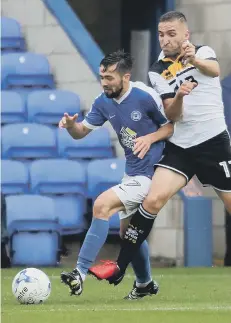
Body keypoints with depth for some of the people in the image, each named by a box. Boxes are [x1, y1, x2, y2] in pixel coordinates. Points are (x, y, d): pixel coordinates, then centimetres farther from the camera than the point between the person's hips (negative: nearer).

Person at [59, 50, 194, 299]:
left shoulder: (146, 96, -18)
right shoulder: (104, 102, 0)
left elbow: (173, 125, -7)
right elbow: (81, 132, 4)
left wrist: (150, 138, -23)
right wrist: (70, 125, -18)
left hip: (150, 173, -8)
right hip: (132, 173, 8)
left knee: (102, 205, -22)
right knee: (128, 231, 17)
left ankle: (80, 274, -24)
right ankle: (145, 284, 39)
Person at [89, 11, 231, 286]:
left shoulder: (203, 52, -2)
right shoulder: (157, 73, 6)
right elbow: (172, 116, -1)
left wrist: (194, 60, -49)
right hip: (179, 146, 2)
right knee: (152, 200, -12)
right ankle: (119, 268, -8)